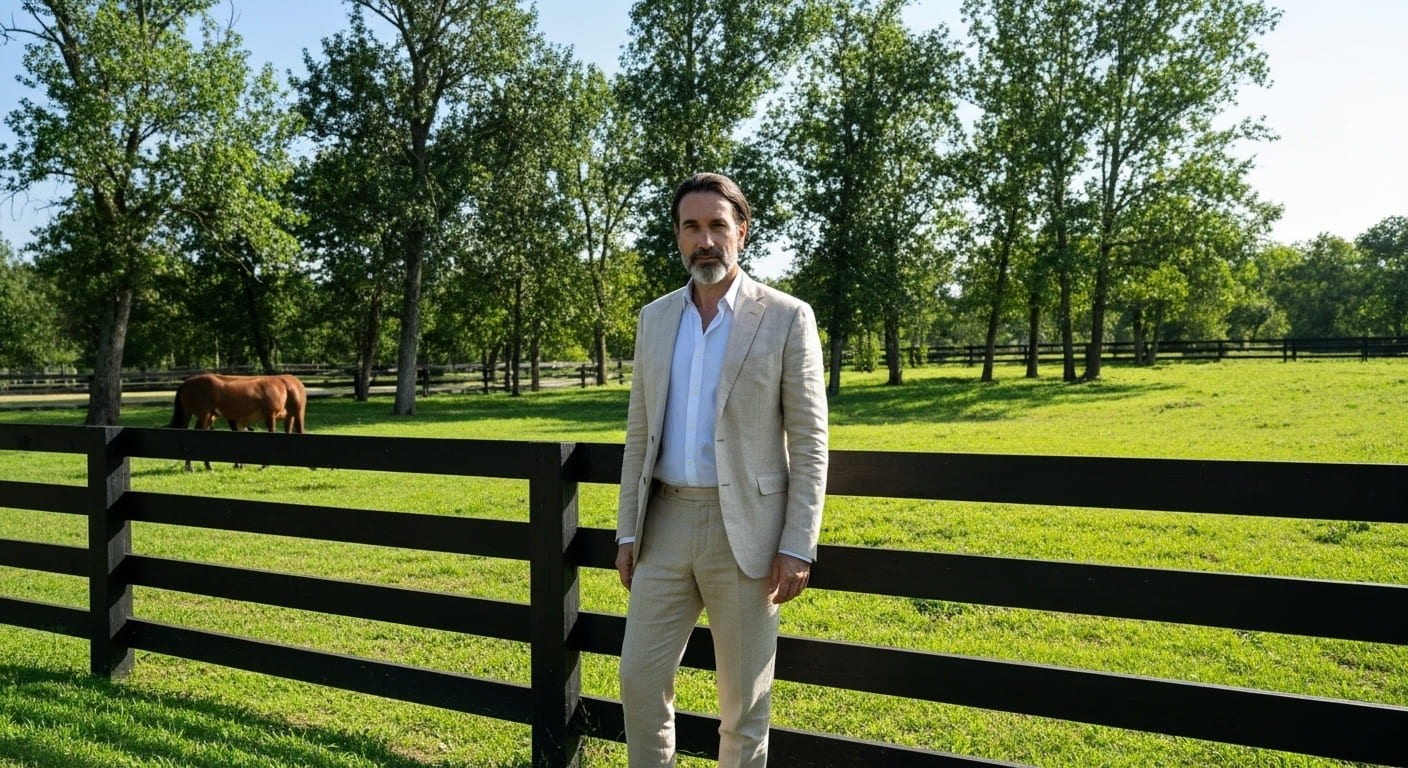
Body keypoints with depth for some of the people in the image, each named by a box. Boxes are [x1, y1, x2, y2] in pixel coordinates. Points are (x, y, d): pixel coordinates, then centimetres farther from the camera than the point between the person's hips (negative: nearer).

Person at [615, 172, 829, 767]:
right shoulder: (655, 318, 9)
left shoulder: (787, 318, -5)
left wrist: (797, 546, -12)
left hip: (744, 529, -4)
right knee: (640, 680, 8)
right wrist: (628, 532, 9)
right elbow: (639, 434, 12)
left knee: (743, 701, 7)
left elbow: (809, 444, -6)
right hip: (666, 523, 4)